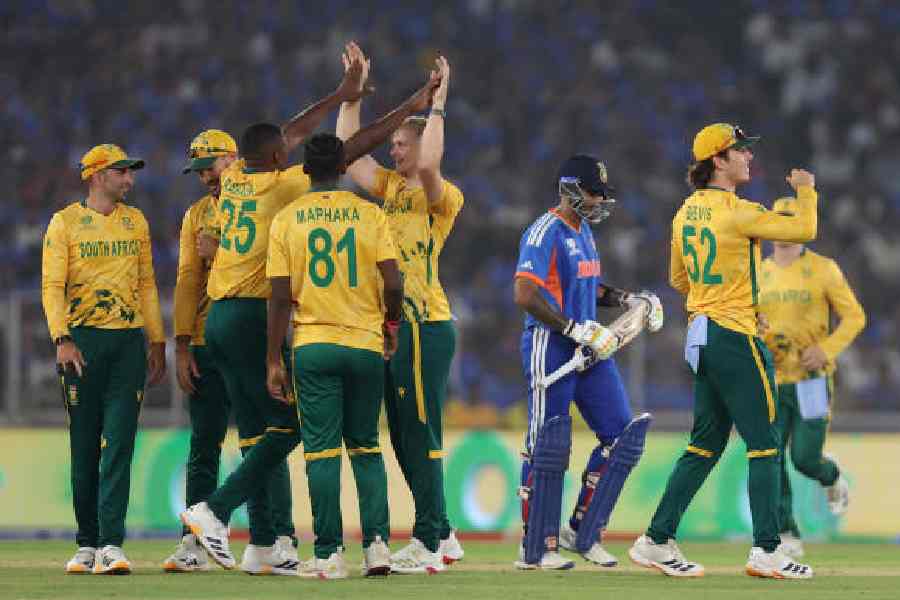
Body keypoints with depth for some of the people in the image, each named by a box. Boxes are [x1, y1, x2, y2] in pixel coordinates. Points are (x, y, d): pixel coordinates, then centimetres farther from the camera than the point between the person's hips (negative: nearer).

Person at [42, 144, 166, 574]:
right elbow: (52, 286, -5)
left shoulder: (136, 222, 14)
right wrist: (62, 340, -18)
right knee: (84, 446, 2)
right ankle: (87, 543, 11)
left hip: (129, 341, 2)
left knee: (119, 444, -8)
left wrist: (157, 343, 12)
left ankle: (111, 544, -13)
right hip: (83, 341, -2)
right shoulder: (65, 223, 1)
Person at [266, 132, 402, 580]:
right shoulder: (369, 214, 1)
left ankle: (329, 554, -4)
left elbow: (280, 297, -3)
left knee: (321, 450, 1)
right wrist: (391, 325, 15)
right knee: (365, 446, 13)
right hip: (366, 343, 1)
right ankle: (376, 542, 2)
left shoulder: (286, 219, 0)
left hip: (313, 345, -1)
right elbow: (393, 283, -5)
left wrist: (273, 361, 1)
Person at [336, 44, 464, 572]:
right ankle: (442, 534, 21)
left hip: (427, 326, -9)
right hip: (394, 325, 9)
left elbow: (428, 165, -29)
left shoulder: (443, 197, -8)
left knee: (421, 434, -9)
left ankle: (428, 546, -7)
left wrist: (438, 106, -24)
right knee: (404, 437, 12)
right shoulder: (390, 187, 15)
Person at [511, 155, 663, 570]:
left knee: (621, 435, 4)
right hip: (550, 347, -9)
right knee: (547, 446, -5)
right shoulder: (546, 232, -12)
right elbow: (525, 295, -21)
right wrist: (575, 329, -23)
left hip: (588, 349, 9)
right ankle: (535, 548, 2)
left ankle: (583, 532, 12)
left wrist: (627, 300, 11)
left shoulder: (584, 230, 17)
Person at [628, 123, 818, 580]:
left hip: (701, 336, 8)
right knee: (764, 443, -3)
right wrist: (805, 190, 4)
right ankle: (766, 551, -4)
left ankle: (656, 542, 12)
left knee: (705, 444, 13)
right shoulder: (737, 212, -16)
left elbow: (678, 280, 20)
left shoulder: (686, 212, 11)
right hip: (736, 337, -8)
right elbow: (803, 230, -14)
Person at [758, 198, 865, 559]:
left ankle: (833, 480, 30)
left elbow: (855, 317, -1)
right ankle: (788, 539, -5)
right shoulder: (759, 274, 8)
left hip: (810, 380, -3)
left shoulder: (823, 270, -3)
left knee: (805, 458, -8)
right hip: (772, 381, 3)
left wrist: (826, 349, -16)